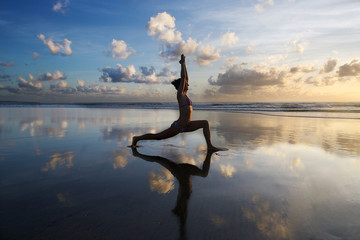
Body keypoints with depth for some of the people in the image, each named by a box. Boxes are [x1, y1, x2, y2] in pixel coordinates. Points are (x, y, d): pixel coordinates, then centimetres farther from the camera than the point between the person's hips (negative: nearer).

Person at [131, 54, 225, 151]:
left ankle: (210, 146, -3)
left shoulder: (184, 95, 12)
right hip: (177, 126, -9)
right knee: (157, 136, 4)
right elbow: (183, 77, -16)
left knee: (205, 123, 0)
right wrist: (182, 63, -7)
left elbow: (186, 77, 16)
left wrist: (184, 64, 19)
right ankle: (137, 138, 23)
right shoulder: (180, 94, -11)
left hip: (185, 126, 9)